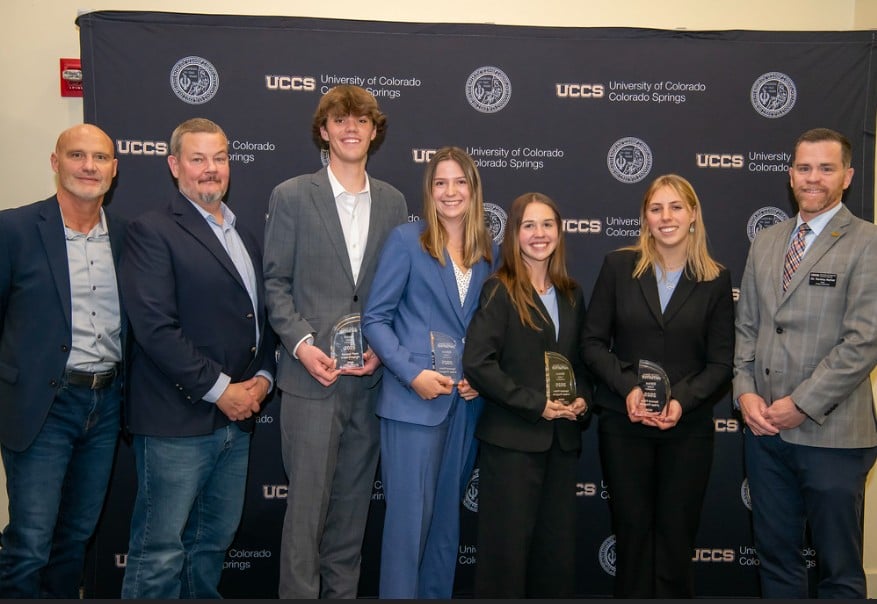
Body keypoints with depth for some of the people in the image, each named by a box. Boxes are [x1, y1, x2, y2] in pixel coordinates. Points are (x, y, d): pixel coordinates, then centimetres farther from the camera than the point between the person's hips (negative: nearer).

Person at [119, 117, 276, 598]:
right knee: (160, 552, 2)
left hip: (236, 416, 7)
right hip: (177, 421, -7)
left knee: (215, 541, 18)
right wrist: (219, 388, -15)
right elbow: (154, 326, -17)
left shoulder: (244, 237, 16)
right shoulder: (152, 231, -7)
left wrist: (262, 377, 2)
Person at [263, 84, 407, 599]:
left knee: (353, 500, 13)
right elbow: (277, 283, -1)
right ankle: (298, 593, 18)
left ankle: (343, 591, 28)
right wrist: (302, 343, -14)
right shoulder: (292, 196, 0)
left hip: (371, 377, 3)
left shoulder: (393, 201, 9)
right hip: (313, 375, -3)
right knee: (308, 501, 2)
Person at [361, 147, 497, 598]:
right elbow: (375, 319, -7)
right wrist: (412, 373, -17)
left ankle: (438, 594, 31)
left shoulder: (488, 251, 9)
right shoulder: (406, 240, -4)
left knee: (447, 514, 15)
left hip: (467, 402, 5)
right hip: (414, 401, -5)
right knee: (409, 516, -1)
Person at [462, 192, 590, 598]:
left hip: (563, 440, 5)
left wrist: (582, 398, -1)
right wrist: (535, 404, -15)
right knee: (508, 545, 2)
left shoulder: (572, 295, 12)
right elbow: (477, 363, -15)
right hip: (512, 439, -5)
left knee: (558, 546, 12)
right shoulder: (500, 291, -6)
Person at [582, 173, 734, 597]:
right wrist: (628, 387, -14)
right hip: (624, 423, 0)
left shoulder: (715, 279, 2)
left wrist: (682, 400, -14)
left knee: (677, 536, 9)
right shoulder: (618, 266, 0)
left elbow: (721, 362, 1)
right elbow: (593, 342, 0)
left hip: (689, 426, 1)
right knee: (632, 531, 9)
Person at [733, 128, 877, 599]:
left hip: (830, 433, -5)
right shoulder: (765, 243, 12)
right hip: (764, 429, 5)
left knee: (838, 566, 10)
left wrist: (802, 405, -15)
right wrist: (745, 391, -2)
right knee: (775, 556, 16)